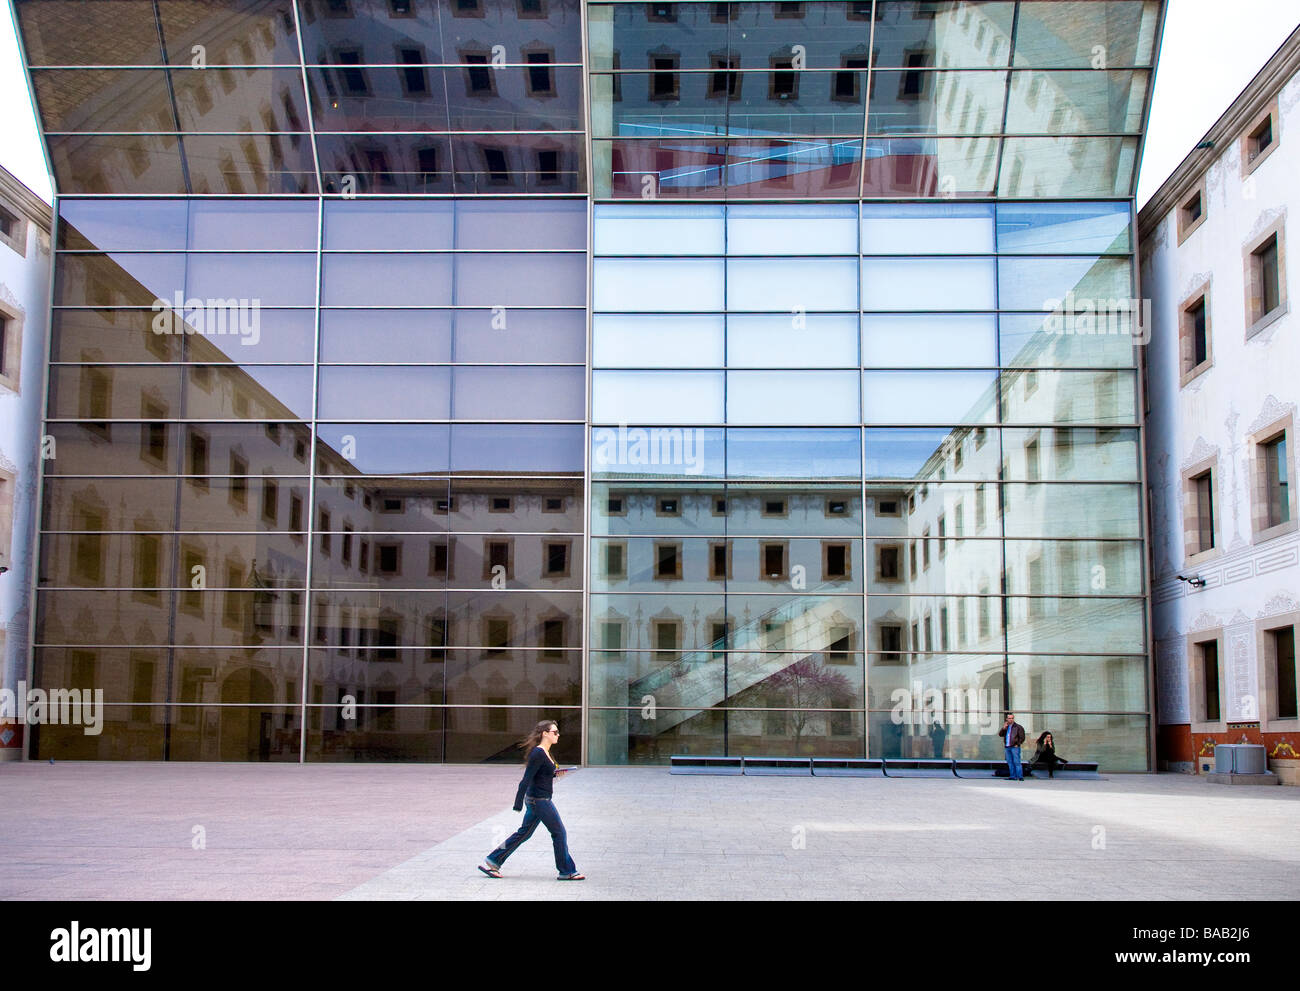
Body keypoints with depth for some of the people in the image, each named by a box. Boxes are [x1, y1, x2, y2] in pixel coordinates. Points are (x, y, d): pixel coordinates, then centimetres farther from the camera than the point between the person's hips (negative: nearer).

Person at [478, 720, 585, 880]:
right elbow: (526, 779, -21)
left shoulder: (544, 753, 10)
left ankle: (491, 862, 18)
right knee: (559, 833, 0)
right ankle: (567, 871, 10)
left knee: (523, 833, 14)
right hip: (540, 800, -10)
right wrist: (518, 805, -23)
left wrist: (554, 772, 10)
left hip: (535, 800, 10)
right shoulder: (538, 754, -19)